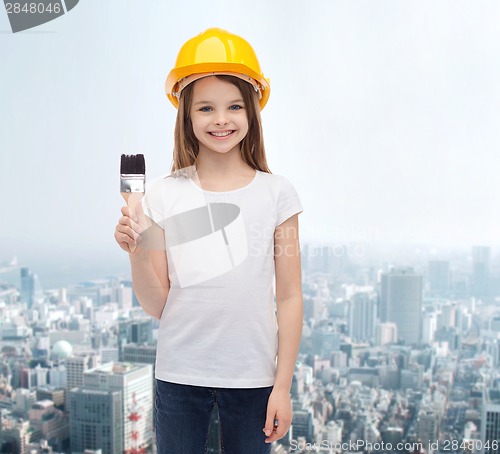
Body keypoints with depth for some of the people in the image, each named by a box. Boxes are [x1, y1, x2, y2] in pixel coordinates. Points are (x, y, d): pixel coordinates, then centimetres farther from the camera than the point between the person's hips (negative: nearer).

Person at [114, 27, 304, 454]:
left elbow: (289, 297, -1)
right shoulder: (163, 196, -2)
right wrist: (136, 253, -17)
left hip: (251, 376, 0)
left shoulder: (276, 193, -3)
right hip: (179, 375, 1)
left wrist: (283, 385, -2)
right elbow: (157, 305, 0)